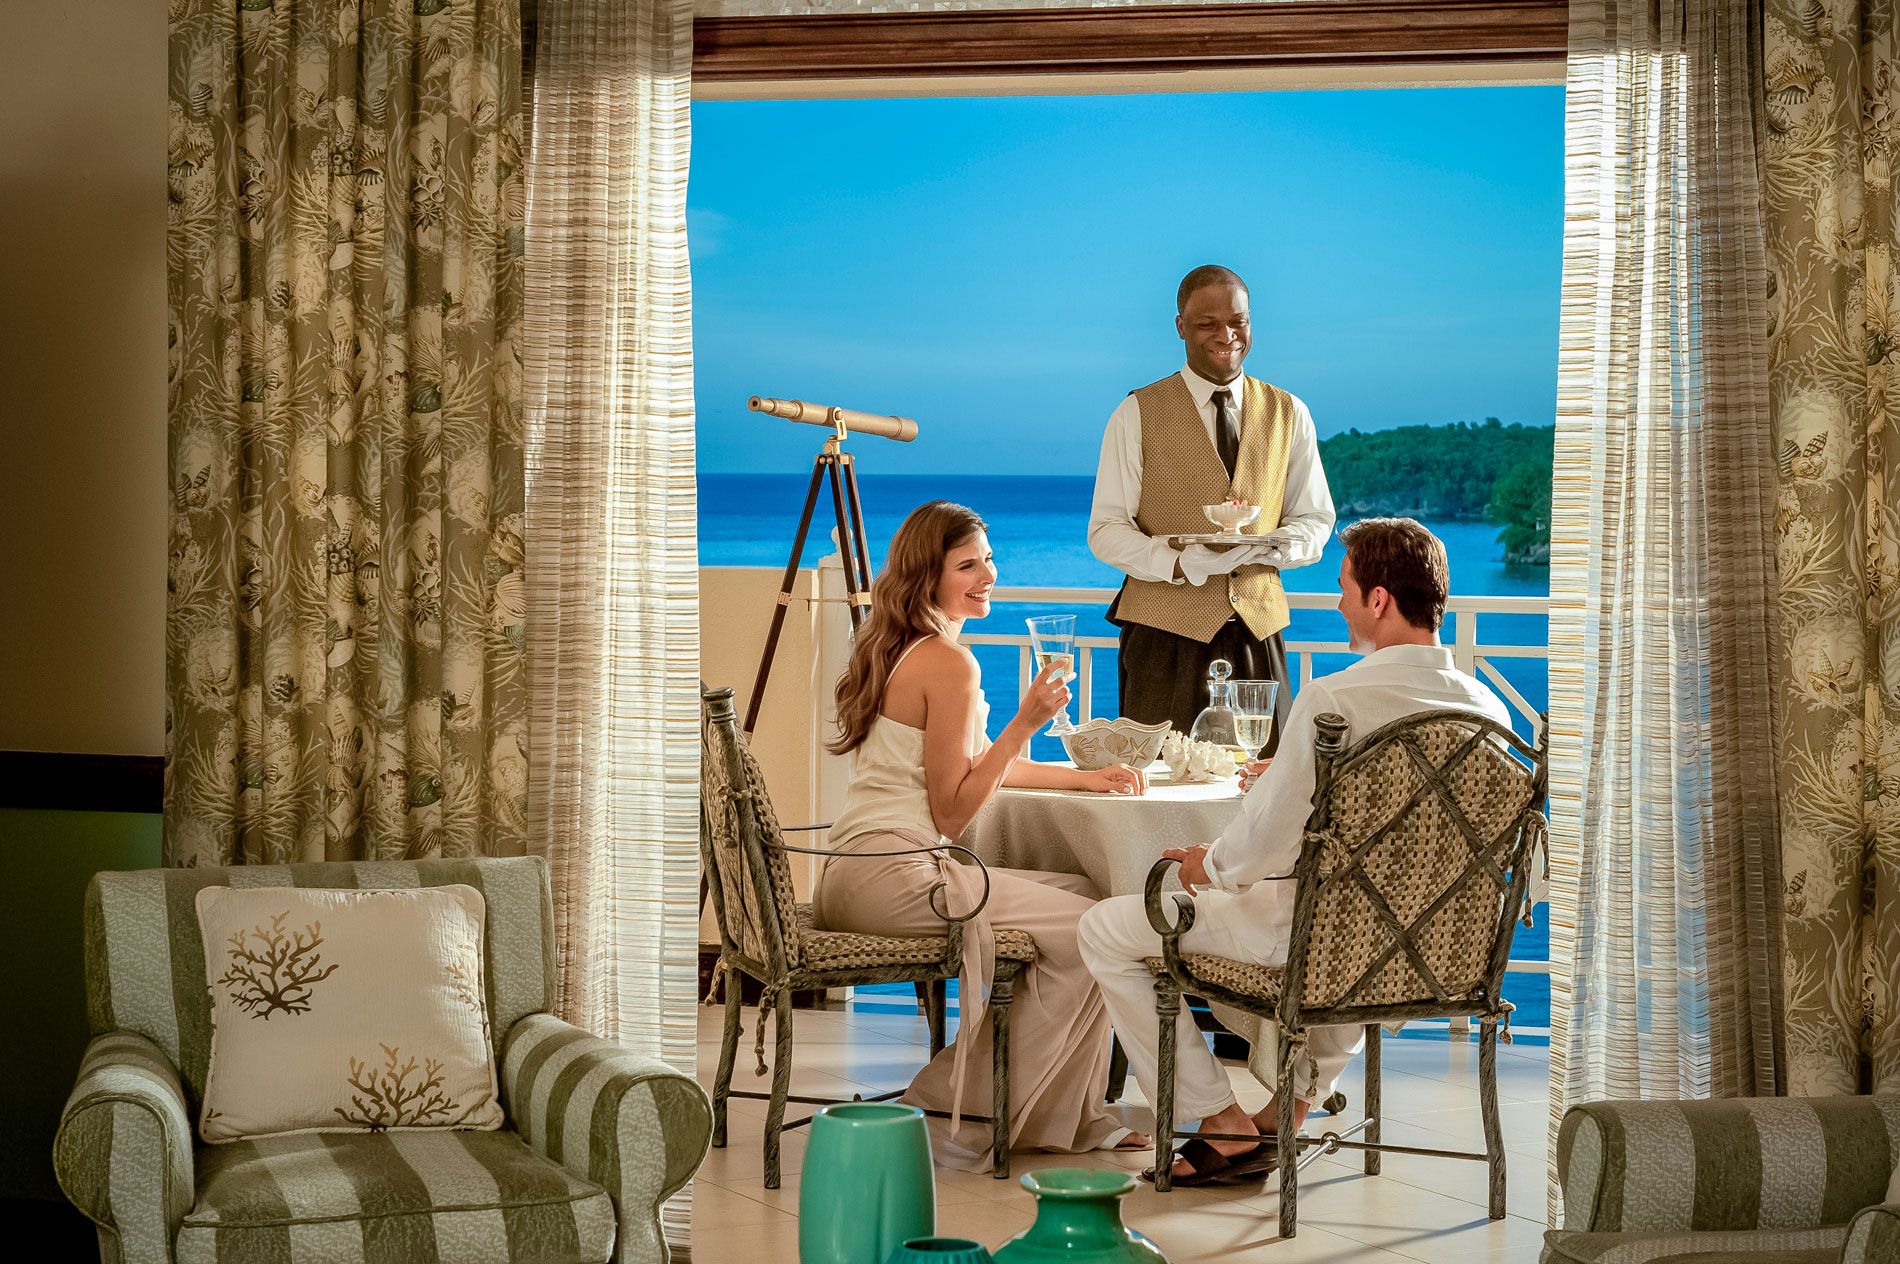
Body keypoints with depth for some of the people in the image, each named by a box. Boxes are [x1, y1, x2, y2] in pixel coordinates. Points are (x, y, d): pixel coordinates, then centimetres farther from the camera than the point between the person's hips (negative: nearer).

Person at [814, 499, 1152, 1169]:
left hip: (854, 875, 10)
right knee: (1087, 929, -9)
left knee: (1080, 893, 12)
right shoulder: (948, 662, -13)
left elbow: (974, 765, 26)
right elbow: (952, 811, -14)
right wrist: (1026, 723, -16)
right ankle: (962, 1113, -1)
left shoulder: (896, 651, 18)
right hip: (892, 876, -10)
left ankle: (1072, 1119, 13)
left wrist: (1085, 777, 17)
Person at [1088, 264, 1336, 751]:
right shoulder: (1137, 414, 2)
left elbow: (1315, 520, 15)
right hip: (1165, 630, -3)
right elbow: (1106, 531, -2)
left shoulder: (1288, 414, 11)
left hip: (1256, 626, 3)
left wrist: (1275, 546, -9)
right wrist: (1181, 563, -20)